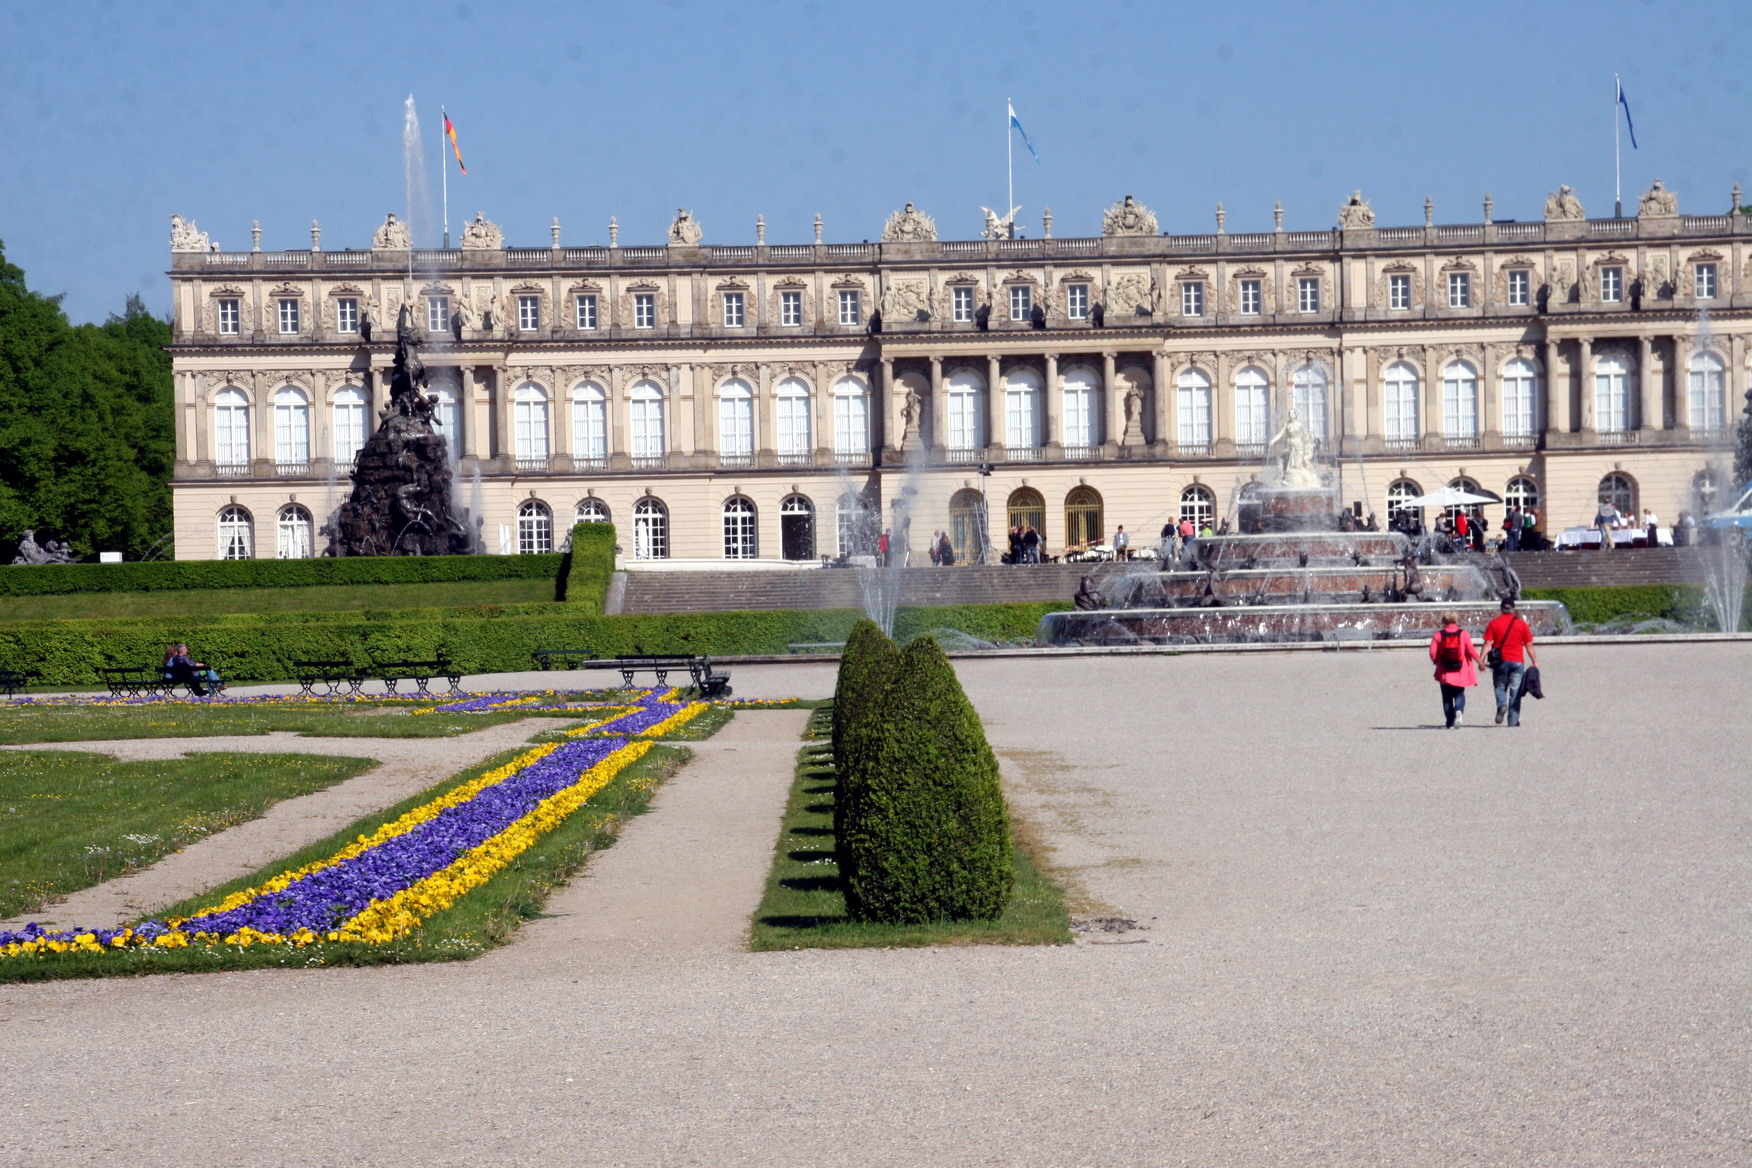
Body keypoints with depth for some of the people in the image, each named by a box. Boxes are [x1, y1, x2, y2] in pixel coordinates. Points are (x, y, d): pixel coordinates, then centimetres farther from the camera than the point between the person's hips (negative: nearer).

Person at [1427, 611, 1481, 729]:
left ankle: (1450, 723, 7)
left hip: (1444, 672, 0)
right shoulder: (1464, 634, -4)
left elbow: (1433, 653, -7)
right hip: (1460, 671, 0)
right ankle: (1459, 711, -17)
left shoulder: (1438, 635, -4)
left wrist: (1436, 661, 14)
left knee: (1447, 697, 10)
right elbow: (1471, 651, -7)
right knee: (1459, 695, 13)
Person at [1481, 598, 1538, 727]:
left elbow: (1487, 644, -5)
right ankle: (1513, 720, 3)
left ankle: (1501, 705, -14)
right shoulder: (1522, 624, 2)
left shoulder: (1494, 624, 0)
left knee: (1500, 687, 16)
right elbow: (1529, 645, 3)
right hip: (1517, 662, 0)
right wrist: (1535, 662, 9)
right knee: (1515, 691, 4)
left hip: (1500, 661, 0)